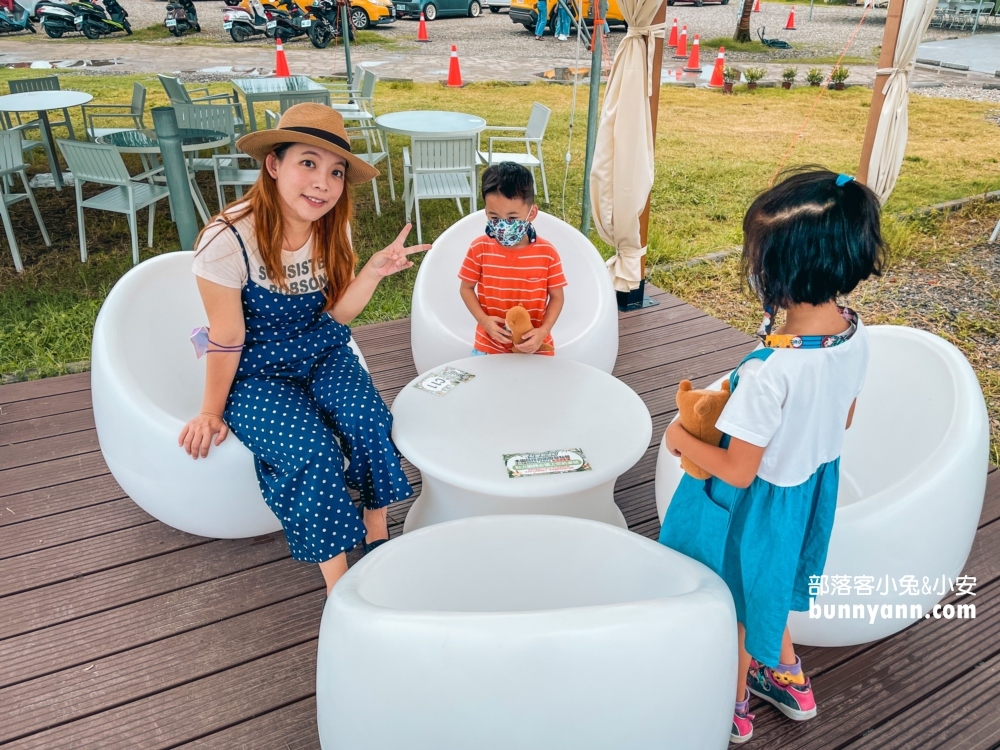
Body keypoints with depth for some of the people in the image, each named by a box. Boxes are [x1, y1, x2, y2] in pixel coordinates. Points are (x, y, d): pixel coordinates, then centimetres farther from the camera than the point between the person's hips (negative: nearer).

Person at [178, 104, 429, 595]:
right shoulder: (228, 240, -22)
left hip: (321, 357, 5)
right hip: (255, 375, -4)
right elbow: (226, 340, -14)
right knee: (312, 451, -27)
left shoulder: (331, 229, -4)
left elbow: (335, 316, -1)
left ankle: (377, 539, -2)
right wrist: (211, 413, -3)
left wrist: (374, 271, -17)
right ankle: (339, 587, -12)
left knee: (369, 421, -23)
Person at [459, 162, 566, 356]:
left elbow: (557, 296, -2)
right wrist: (484, 320, -14)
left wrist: (543, 331, -16)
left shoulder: (547, 253, -13)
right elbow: (466, 288, 1)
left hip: (534, 346, 0)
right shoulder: (479, 249, -11)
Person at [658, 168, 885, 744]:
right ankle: (789, 681, 56)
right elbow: (843, 420, 3)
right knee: (769, 587, 33)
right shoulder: (856, 334, -14)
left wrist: (680, 438, -12)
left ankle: (733, 709, 47)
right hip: (813, 487, 7)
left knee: (737, 606, 21)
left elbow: (738, 471, -27)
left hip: (757, 503, -7)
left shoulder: (770, 370, -38)